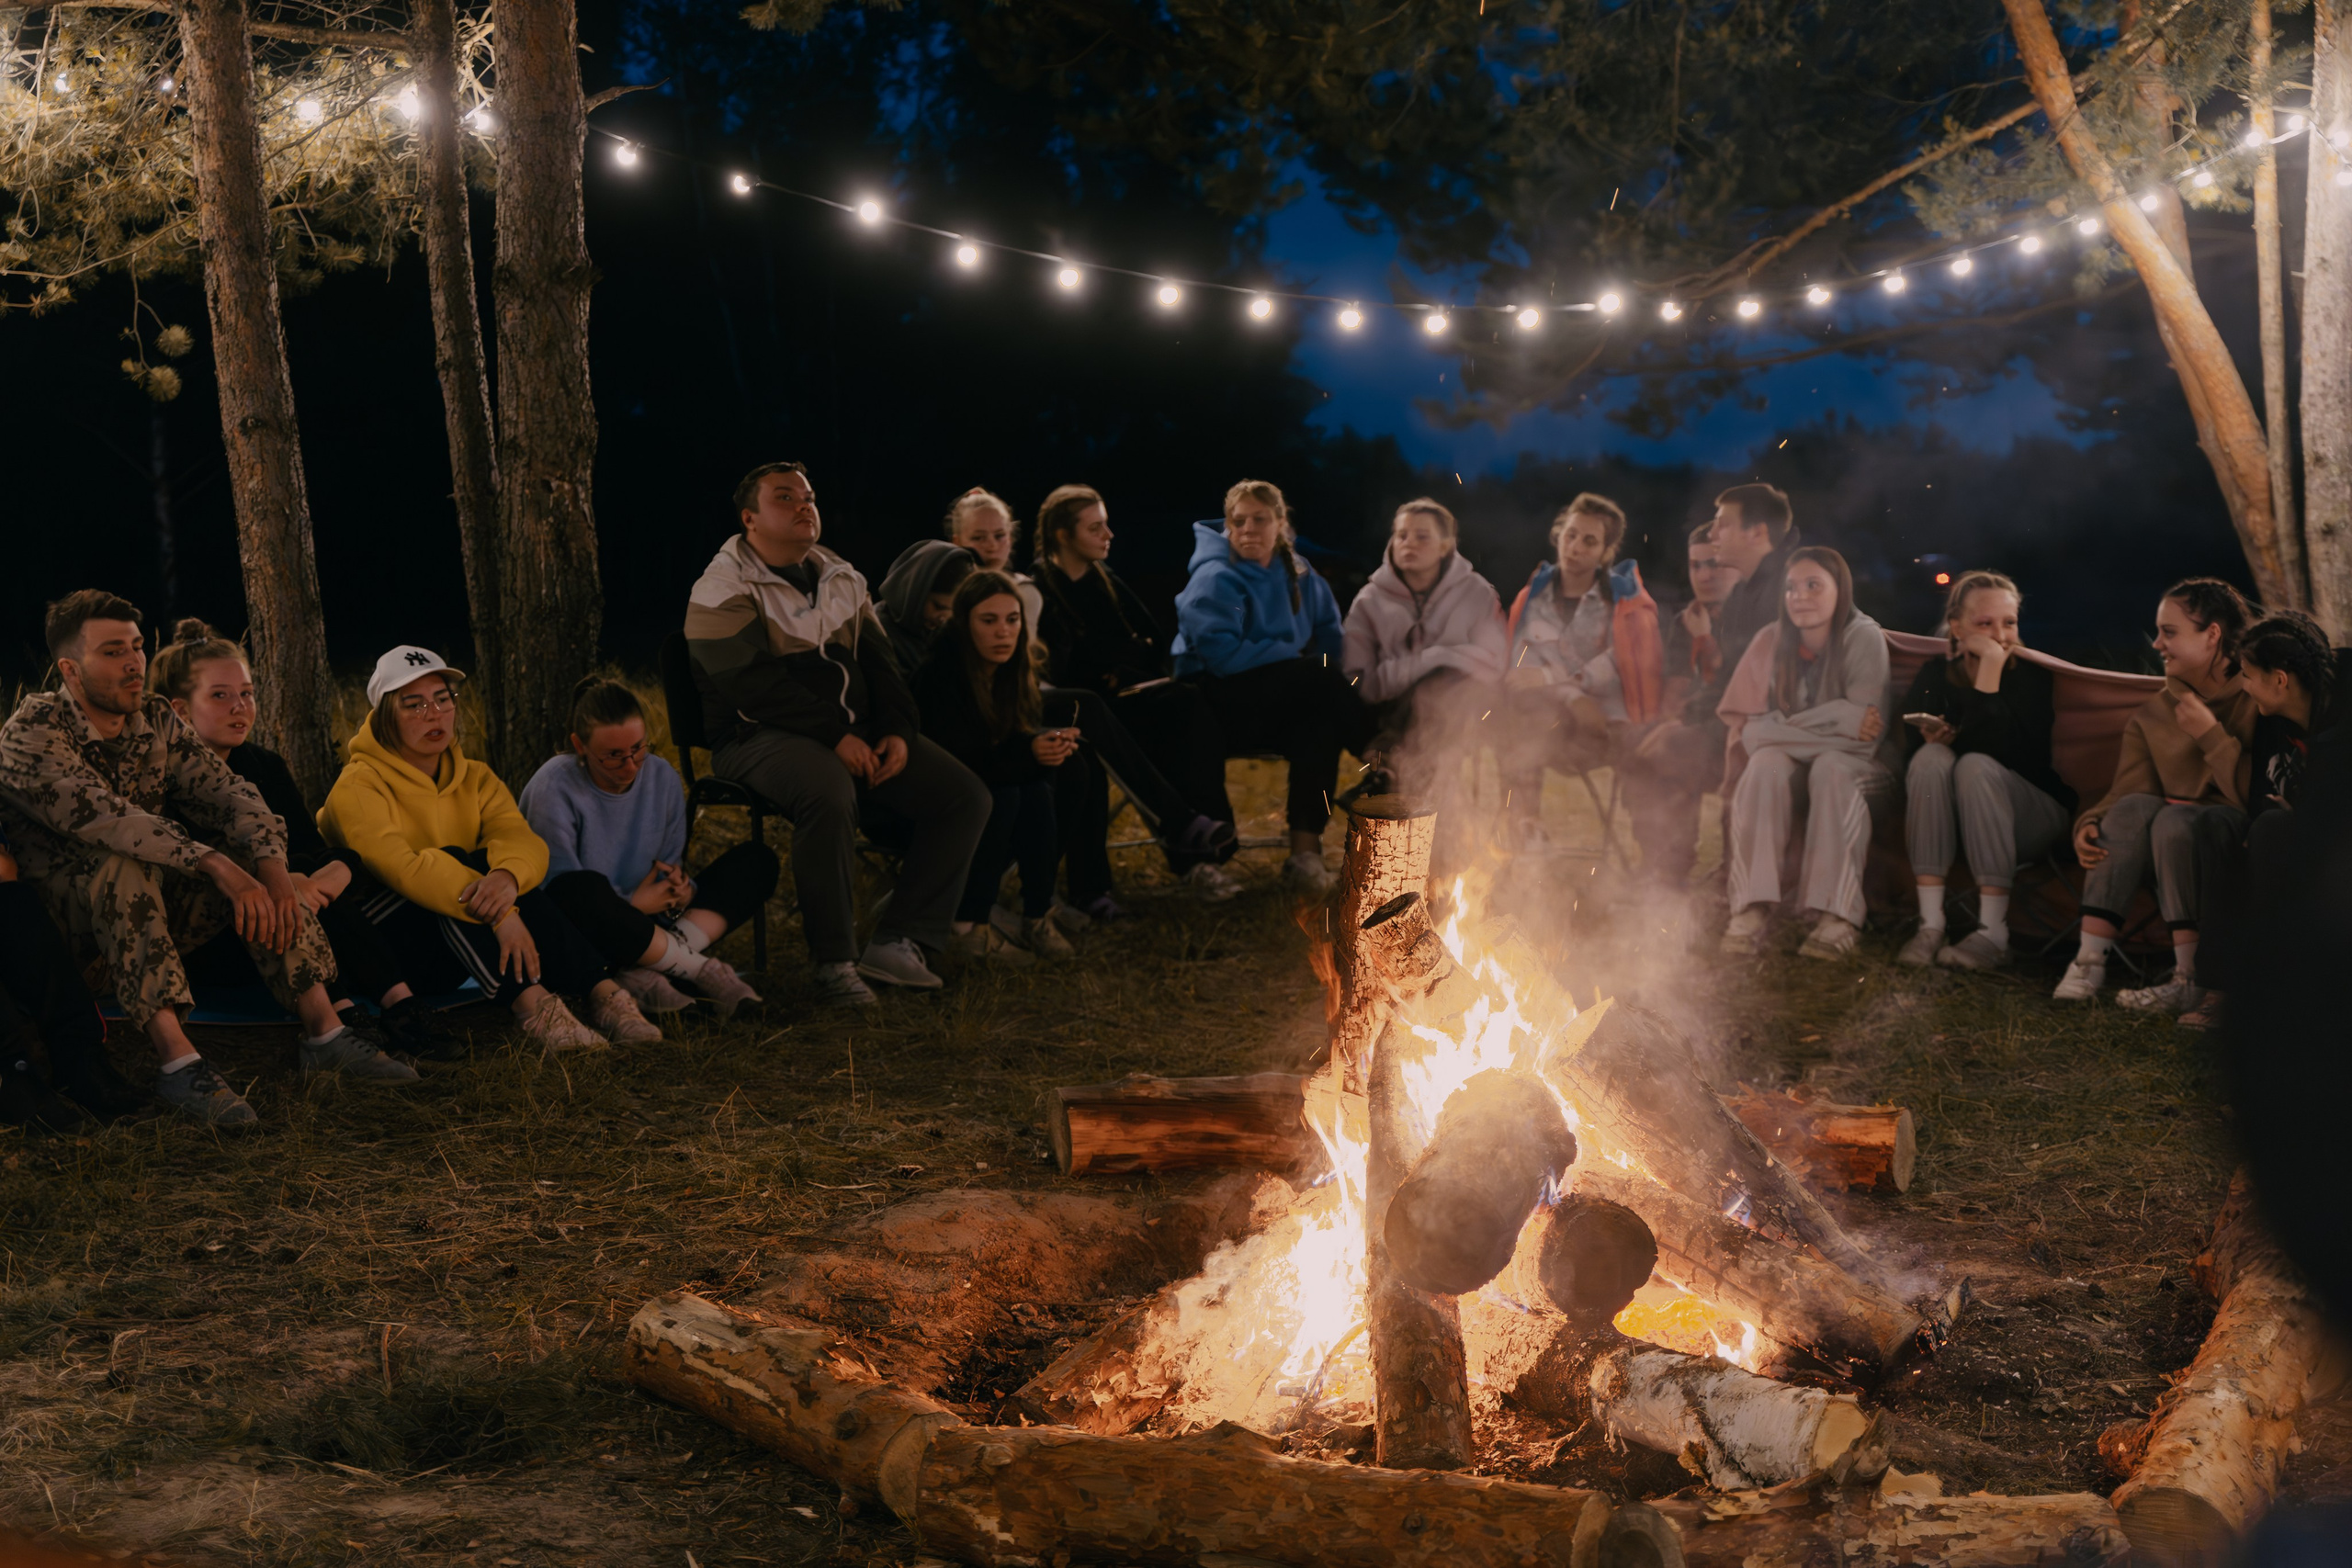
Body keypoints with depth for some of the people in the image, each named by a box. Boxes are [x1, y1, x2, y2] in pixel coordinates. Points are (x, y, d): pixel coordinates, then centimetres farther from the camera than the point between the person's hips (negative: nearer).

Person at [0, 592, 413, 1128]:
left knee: (255, 852, -11)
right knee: (120, 866, -35)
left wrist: (273, 868, -25)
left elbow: (229, 793, -4)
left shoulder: (156, 719, 4)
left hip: (145, 913, 6)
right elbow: (101, 817, -31)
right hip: (60, 927, -6)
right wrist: (215, 866, -39)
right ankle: (176, 1062, -44)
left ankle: (325, 1032, -17)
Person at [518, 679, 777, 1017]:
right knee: (585, 888, -43)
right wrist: (634, 904, -18)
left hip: (644, 927, 6)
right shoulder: (554, 789, -15)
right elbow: (561, 893, -18)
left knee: (758, 860, -7)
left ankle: (646, 973, -27)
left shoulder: (661, 776, 2)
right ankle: (701, 969, -24)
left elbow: (672, 865, 7)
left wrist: (682, 889, -17)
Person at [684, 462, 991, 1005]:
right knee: (829, 795, -40)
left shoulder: (842, 581, 18)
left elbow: (878, 661, 15)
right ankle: (834, 961, -27)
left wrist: (897, 730, -4)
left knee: (965, 796, -10)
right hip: (762, 737, -7)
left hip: (857, 733, 7)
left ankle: (896, 943, -12)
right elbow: (754, 684, -16)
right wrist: (836, 736, -22)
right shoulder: (723, 590, -4)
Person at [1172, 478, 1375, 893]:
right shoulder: (1215, 579, -9)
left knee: (1321, 722, -29)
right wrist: (1295, 657, -14)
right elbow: (1222, 654, -19)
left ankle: (1306, 850, -29)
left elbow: (1331, 637, 17)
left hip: (1281, 706, 6)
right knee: (1319, 680, -28)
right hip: (1220, 703, -6)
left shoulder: (1298, 574, 13)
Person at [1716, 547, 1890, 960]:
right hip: (1789, 762, 2)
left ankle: (1836, 915, -42)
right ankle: (1751, 910, -40)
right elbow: (1749, 728, -9)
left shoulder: (1864, 638, -11)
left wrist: (1786, 727, -18)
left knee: (1832, 768, -34)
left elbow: (1865, 733, -17)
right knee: (1766, 766, -30)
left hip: (1850, 767, -2)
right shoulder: (1772, 641, -3)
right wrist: (1838, 723, -18)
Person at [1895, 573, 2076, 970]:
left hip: (2033, 813, -3)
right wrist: (1935, 738, -25)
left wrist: (1993, 664, -27)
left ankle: (1994, 934, -33)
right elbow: (1913, 745, -3)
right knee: (1931, 758, -26)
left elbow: (2004, 750, -26)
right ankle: (1930, 925, -30)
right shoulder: (1934, 676, 1)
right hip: (1951, 822, 3)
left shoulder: (2031, 676, -10)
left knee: (1976, 765, -31)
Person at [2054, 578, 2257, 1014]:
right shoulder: (2153, 713, 11)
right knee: (2135, 808, -27)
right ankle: (2088, 962, -33)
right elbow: (2127, 790, -1)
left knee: (2175, 819, -34)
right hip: (2175, 839, 5)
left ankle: (2187, 979, -33)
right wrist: (2089, 824, -20)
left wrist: (2210, 734, -14)